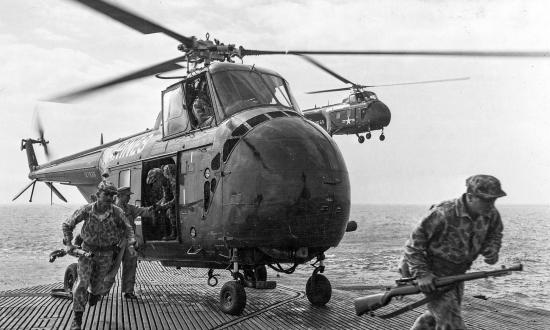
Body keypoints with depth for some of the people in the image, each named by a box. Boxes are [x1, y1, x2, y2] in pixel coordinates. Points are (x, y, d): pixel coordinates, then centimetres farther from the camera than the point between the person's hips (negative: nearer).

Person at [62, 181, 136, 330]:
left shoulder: (117, 212, -16)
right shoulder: (86, 210, -17)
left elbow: (127, 228, 1)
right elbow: (67, 225, -4)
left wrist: (131, 244, -11)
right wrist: (68, 243, -12)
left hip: (106, 254, 1)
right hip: (87, 250, -1)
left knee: (97, 283, 14)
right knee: (82, 282, -11)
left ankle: (96, 293, 53)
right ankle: (77, 318, -1)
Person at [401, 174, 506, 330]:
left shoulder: (490, 214, -11)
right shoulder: (443, 215, -31)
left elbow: (495, 233, 14)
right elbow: (414, 244, -23)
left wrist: (492, 249, -8)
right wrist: (422, 274, -27)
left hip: (456, 273, 7)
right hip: (433, 274, -7)